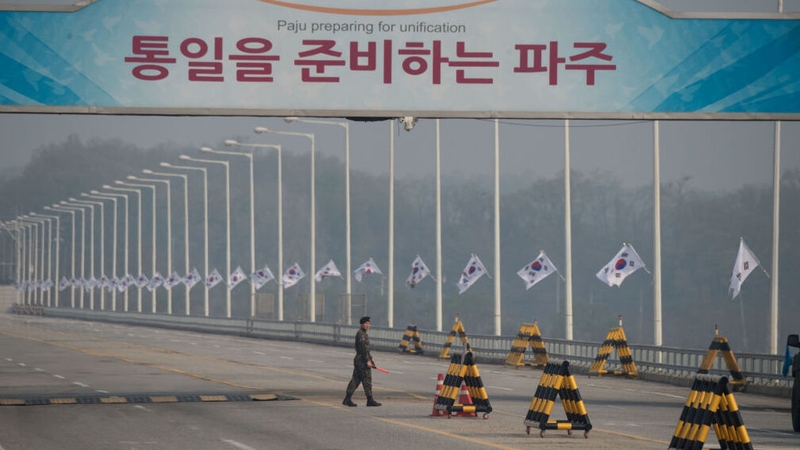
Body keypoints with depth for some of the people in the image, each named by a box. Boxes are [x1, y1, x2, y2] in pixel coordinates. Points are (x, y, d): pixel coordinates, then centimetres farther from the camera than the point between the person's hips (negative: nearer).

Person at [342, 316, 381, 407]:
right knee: (367, 380, -3)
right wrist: (368, 360, -20)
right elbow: (363, 348, -20)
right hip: (362, 361, -10)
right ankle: (370, 400, 3)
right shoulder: (361, 334, -15)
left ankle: (347, 399, 7)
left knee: (355, 380, 9)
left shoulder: (363, 334, 18)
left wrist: (371, 358, 26)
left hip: (358, 360, 10)